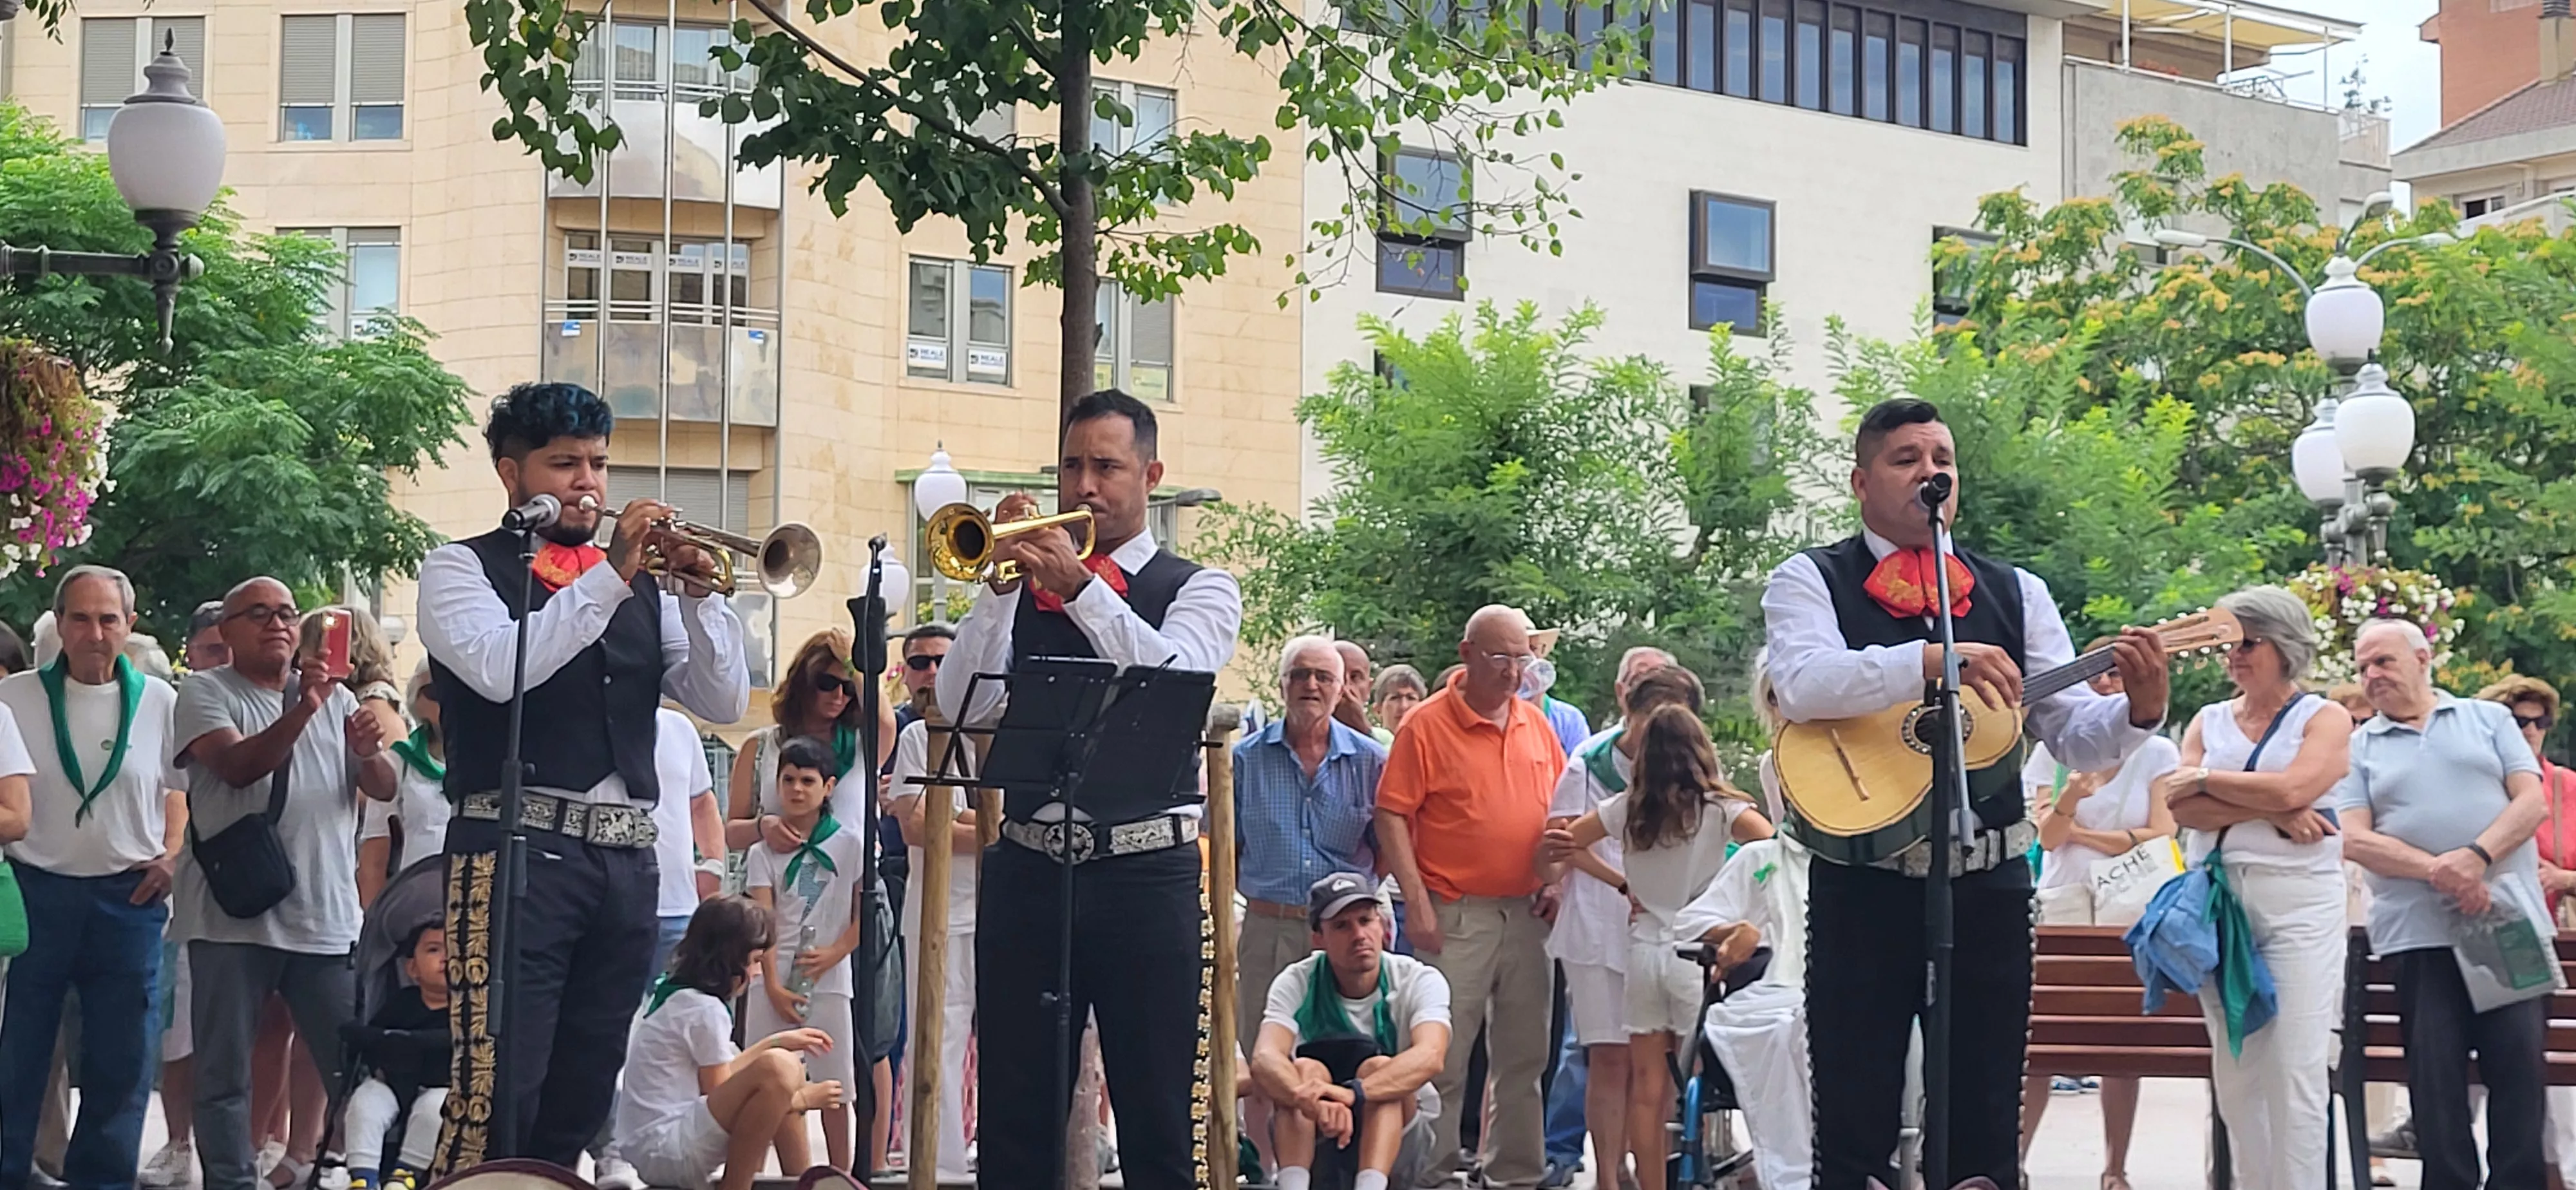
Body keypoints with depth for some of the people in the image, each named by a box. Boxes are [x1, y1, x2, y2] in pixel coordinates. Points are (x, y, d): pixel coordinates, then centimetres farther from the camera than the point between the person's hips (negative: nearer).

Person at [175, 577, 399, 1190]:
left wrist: (369, 753, -14)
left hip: (328, 919, 3)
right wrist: (301, 710, -30)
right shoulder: (207, 693, 2)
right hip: (234, 916, -3)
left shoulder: (336, 698, 15)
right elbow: (238, 766, -15)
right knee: (226, 1072, 1)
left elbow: (384, 789, 9)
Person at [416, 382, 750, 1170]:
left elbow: (724, 703, 9)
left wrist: (698, 595, -5)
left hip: (626, 861, 6)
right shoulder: (463, 568, 5)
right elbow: (498, 668, -15)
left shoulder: (638, 586, 19)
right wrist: (608, 577, -15)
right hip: (519, 849, -6)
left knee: (580, 1094, 8)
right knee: (497, 1091, -14)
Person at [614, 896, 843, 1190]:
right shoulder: (705, 1010, -15)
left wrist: (777, 1041, 23)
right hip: (662, 1151, -11)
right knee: (777, 1068, -30)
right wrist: (802, 1099, -1)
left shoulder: (672, 994, 14)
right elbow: (722, 1095, -10)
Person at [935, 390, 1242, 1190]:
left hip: (1144, 870, -2)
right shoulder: (1025, 586, 13)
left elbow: (1173, 680, -14)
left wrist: (1082, 587, -20)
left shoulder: (1198, 588, 7)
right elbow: (963, 706, -1)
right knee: (1014, 1117, 6)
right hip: (1029, 863, 3)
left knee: (1156, 1111, -2)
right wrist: (1001, 581, -9)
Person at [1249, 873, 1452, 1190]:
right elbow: (1264, 1060, -27)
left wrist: (1354, 1092, -50)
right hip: (1312, 1138, 1)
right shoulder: (1296, 983, -9)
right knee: (1305, 1068, -28)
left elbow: (1431, 1056, -33)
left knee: (1379, 1067, -29)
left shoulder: (1421, 981, -12)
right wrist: (1312, 1101, -51)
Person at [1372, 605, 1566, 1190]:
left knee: (1525, 1056, 11)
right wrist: (1416, 900, -13)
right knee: (1444, 1059, -3)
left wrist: (1557, 881, 7)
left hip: (1527, 913, 5)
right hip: (1455, 916, -5)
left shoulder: (1537, 724, 10)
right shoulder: (1426, 725, -6)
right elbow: (1392, 816, -8)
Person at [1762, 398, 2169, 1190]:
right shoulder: (1811, 581, 2)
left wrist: (2140, 711, -15)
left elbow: (2075, 736, 7)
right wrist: (1932, 661, -32)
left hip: (1989, 885, 3)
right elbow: (1804, 685, -19)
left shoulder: (2016, 593, 13)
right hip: (1863, 884, -3)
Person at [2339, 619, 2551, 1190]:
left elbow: (2532, 801, 1)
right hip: (2418, 931, 0)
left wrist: (2478, 857, -17)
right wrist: (2436, 871, -17)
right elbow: (2355, 840, -2)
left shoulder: (2489, 719, 11)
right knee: (2436, 1077, -1)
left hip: (2510, 920, 0)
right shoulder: (2359, 748, 10)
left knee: (2521, 1066, -4)